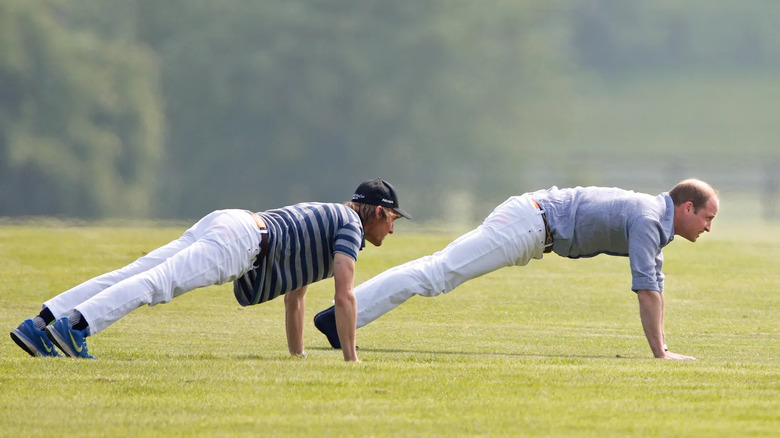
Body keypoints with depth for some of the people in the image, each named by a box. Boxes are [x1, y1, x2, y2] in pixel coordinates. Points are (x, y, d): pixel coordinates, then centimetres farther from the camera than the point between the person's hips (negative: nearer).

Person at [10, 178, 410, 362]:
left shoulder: (320, 217, 35)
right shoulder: (350, 226, 8)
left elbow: (293, 296, 41)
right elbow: (344, 295, -3)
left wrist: (298, 356, 41)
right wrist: (350, 358, 1)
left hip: (217, 225, 8)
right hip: (239, 238, -8)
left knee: (132, 275, -7)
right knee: (159, 282, -25)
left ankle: (42, 324, -21)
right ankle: (74, 325, -44)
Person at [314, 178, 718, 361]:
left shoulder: (657, 221, 13)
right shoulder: (648, 220, -16)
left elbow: (654, 283, 22)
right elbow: (645, 288, -22)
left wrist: (662, 346, 20)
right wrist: (659, 352, -20)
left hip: (531, 224, 9)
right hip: (526, 224, -9)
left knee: (440, 269, 10)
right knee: (437, 274, -14)